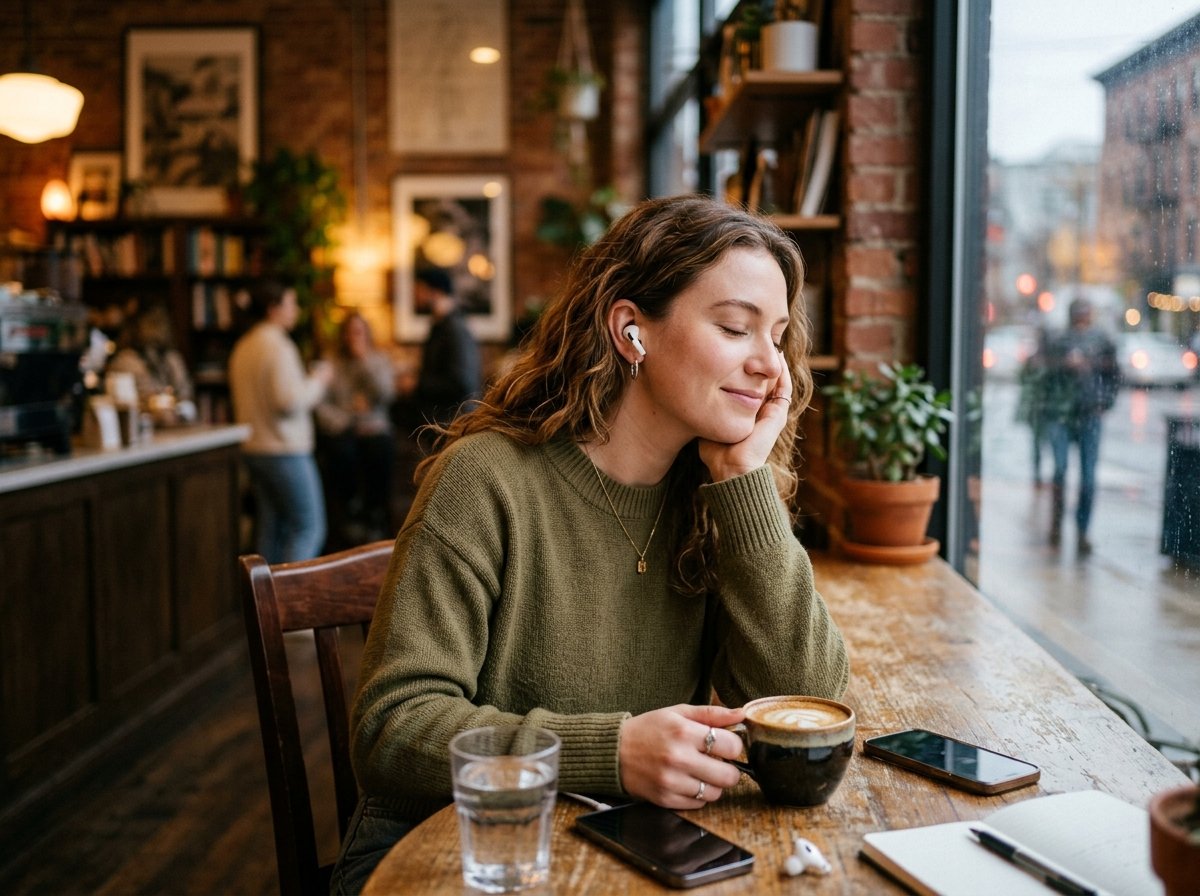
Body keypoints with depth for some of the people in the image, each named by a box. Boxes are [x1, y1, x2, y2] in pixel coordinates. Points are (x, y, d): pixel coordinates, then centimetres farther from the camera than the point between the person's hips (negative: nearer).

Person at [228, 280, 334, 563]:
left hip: (253, 447, 9)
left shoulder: (243, 347, 14)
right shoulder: (278, 345, -15)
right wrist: (317, 380, -6)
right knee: (309, 528, -5)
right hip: (285, 451, -9)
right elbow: (290, 401, -22)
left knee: (271, 528, 11)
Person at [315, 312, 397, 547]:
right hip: (341, 430, -1)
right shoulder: (331, 363, 7)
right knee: (341, 452, -23)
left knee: (381, 449, -22)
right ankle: (348, 517, -9)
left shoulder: (380, 361, 11)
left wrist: (365, 361, -6)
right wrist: (342, 421, -14)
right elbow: (321, 404, 0)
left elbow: (385, 394, -6)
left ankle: (375, 516, -10)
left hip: (374, 428, 1)